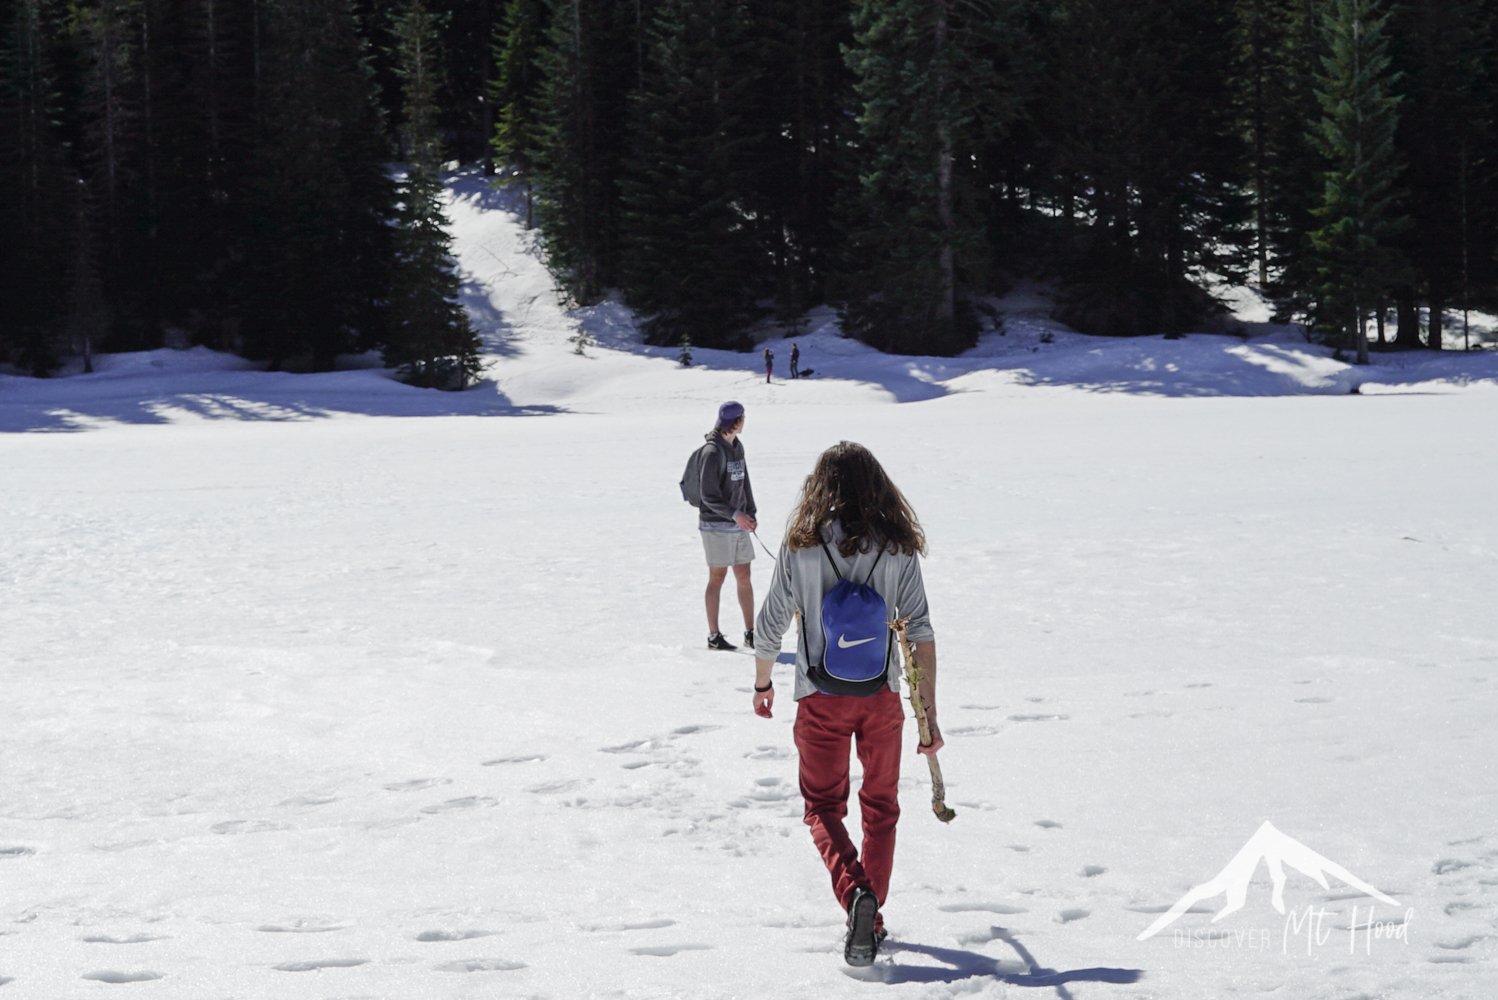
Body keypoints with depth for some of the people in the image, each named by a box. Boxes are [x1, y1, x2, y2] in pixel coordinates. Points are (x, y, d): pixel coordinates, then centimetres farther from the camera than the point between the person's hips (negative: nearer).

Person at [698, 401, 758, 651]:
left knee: (744, 577, 8)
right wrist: (735, 514, -23)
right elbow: (709, 496, -16)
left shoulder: (737, 446, 9)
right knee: (718, 577, -1)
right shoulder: (713, 451, -15)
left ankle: (750, 632, 13)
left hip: (738, 523, 7)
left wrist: (750, 512, 8)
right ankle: (714, 636, 5)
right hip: (717, 524, -7)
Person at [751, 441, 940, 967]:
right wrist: (929, 713, -4)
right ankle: (870, 919, 19)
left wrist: (762, 684, 16)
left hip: (821, 700, -1)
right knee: (881, 808, 18)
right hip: (882, 698, 1)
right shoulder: (897, 546, -4)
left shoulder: (802, 544, -7)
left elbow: (770, 624, -2)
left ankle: (855, 892, -15)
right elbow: (920, 632, -7)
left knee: (823, 806, 11)